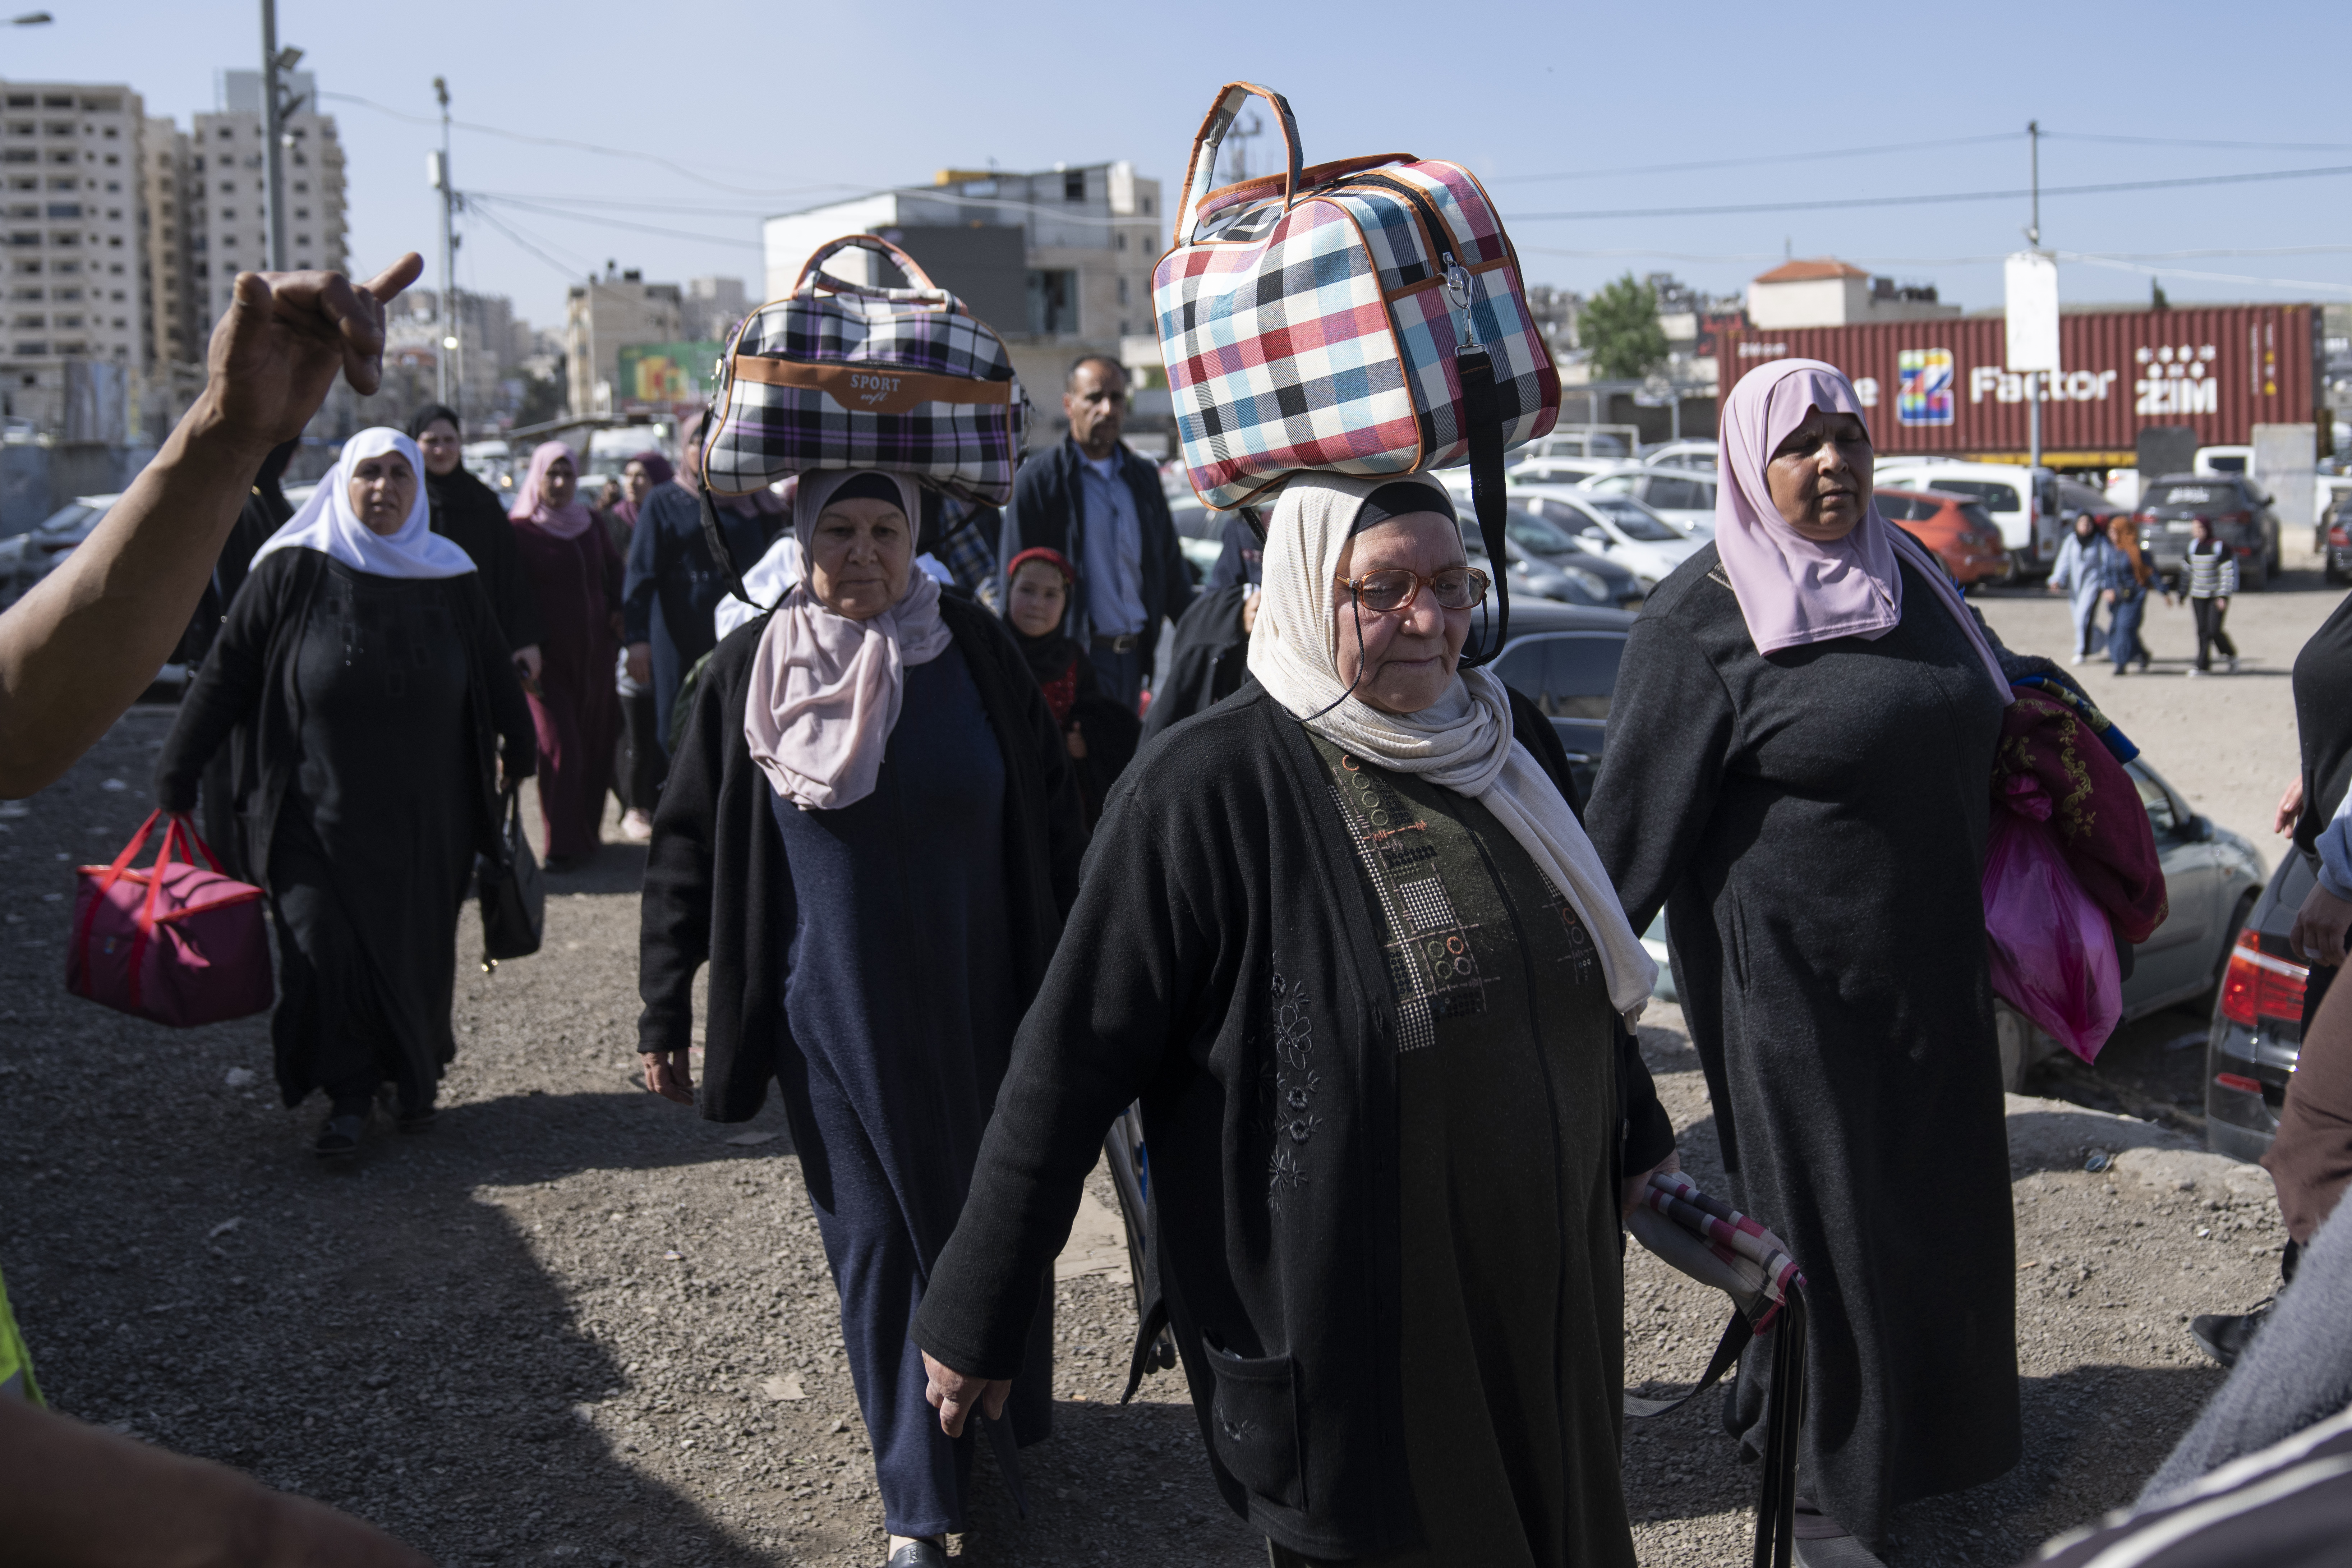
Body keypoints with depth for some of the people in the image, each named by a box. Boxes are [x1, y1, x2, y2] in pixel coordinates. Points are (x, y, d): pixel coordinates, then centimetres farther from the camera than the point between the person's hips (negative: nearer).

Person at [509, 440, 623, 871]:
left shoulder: (590, 524, 10)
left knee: (595, 742, 7)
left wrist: (617, 610, 6)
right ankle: (563, 847, -3)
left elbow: (615, 569, 23)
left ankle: (587, 831, 21)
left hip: (594, 651, 5)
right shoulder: (520, 530, -5)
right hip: (548, 656, -5)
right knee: (559, 747, -8)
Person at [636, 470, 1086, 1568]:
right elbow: (687, 846, 1)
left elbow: (1050, 823, 1)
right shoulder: (748, 671, -4)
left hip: (978, 1010, 1)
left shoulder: (975, 652, -4)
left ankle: (1008, 1415, 37)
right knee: (878, 1247, 5)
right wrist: (663, 1013, 1)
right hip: (835, 1019, 0)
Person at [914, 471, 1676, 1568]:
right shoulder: (1208, 788, -18)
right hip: (1346, 1331, -6)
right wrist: (976, 1312, -15)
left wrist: (1635, 1133, 26)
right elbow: (1074, 1057, -17)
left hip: (1548, 1292, 6)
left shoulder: (1509, 740, 1)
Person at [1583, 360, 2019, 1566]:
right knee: (1818, 1212, 5)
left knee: (1935, 1194, 19)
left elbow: (1973, 732, 20)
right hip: (1790, 976, -7)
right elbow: (1634, 820, -16)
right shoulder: (1702, 620, -15)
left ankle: (1931, 1417, 41)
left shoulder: (1905, 570, 5)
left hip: (1931, 959, 7)